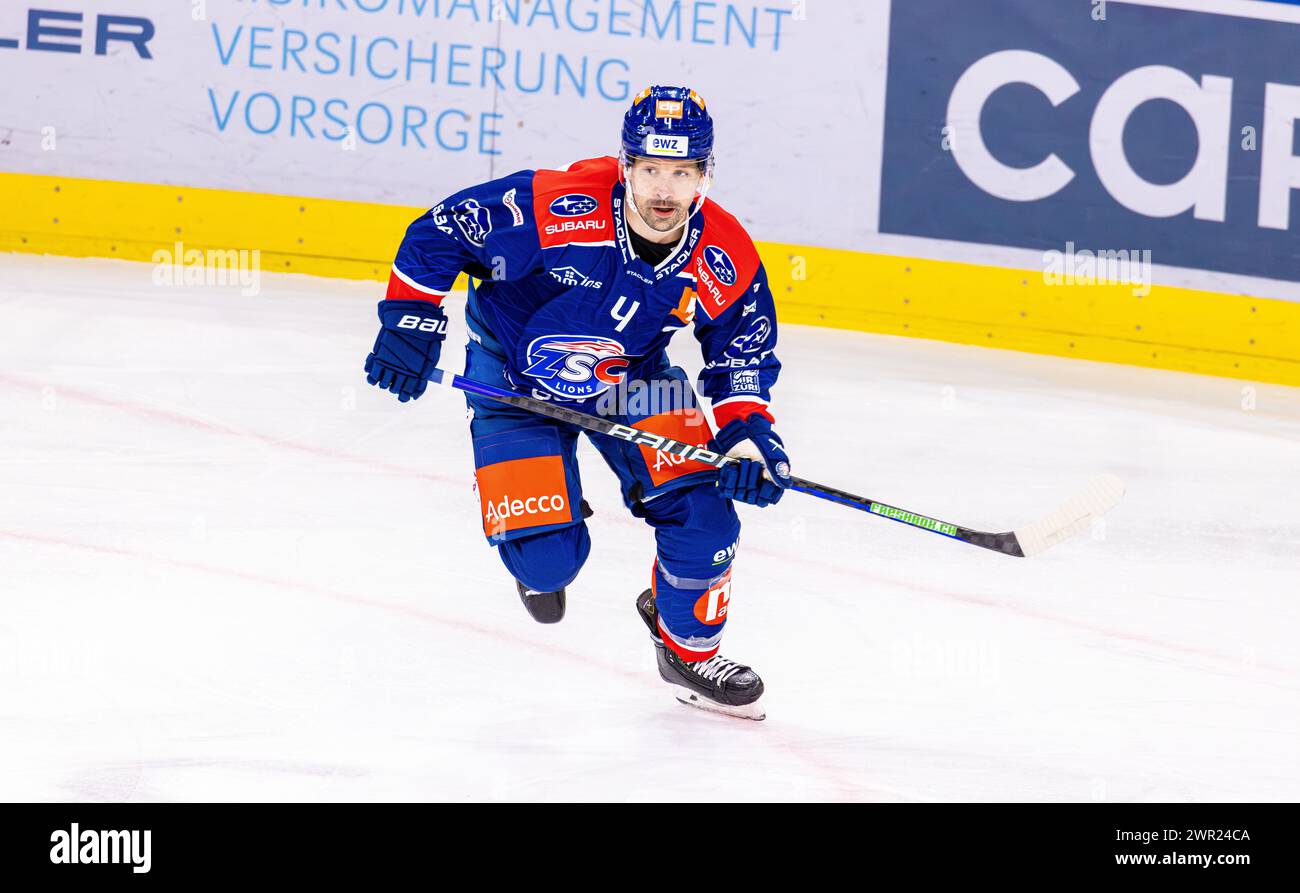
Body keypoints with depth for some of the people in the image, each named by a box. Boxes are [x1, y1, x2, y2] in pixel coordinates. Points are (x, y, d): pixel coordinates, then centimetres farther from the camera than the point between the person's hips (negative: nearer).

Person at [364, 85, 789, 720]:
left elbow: (744, 355, -4)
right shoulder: (558, 209, -34)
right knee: (546, 557, -13)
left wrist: (748, 434, -18)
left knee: (700, 514, -10)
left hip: (631, 382, 3)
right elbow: (440, 233, -22)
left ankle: (690, 649, 19)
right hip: (515, 374, -3)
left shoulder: (724, 260, -21)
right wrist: (409, 320, -25)